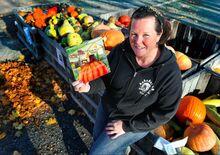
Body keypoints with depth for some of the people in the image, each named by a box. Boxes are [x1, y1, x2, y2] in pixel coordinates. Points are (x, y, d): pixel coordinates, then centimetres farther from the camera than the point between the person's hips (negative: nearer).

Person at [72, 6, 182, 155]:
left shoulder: (170, 72, -28)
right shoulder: (121, 50, -20)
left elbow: (165, 112, -19)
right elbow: (105, 76, -5)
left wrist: (127, 126, -18)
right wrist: (89, 86, -28)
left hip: (135, 123, -4)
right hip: (106, 108, 5)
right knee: (97, 140, 27)